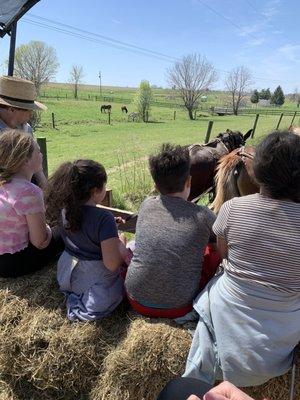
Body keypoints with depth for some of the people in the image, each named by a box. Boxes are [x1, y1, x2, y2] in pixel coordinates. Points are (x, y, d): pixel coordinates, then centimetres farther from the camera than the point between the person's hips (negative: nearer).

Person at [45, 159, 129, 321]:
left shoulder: (65, 210, -6)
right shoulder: (104, 218, -28)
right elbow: (112, 264, -26)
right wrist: (120, 244, -7)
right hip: (97, 282, -7)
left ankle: (76, 297, 7)